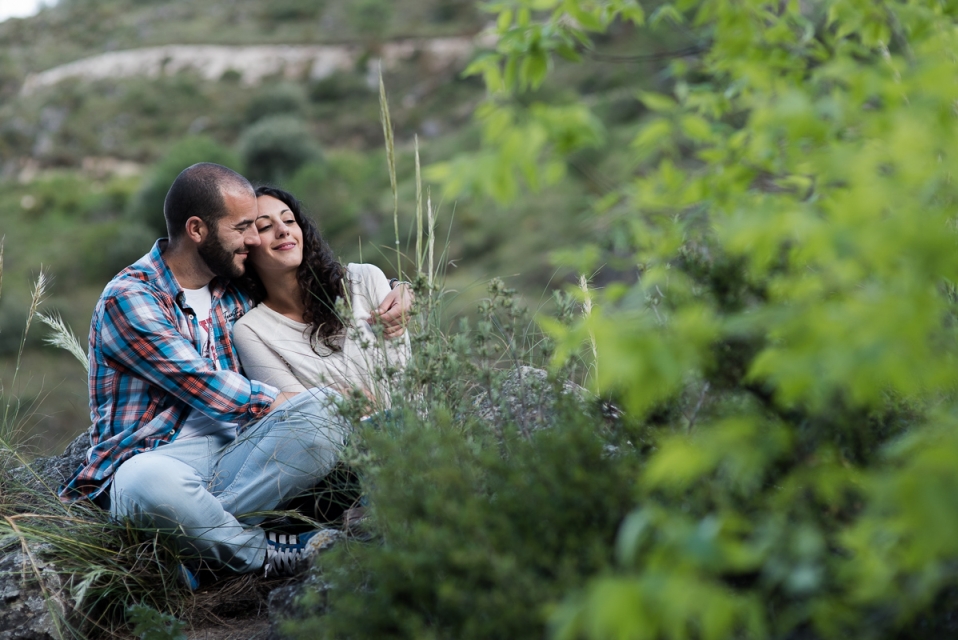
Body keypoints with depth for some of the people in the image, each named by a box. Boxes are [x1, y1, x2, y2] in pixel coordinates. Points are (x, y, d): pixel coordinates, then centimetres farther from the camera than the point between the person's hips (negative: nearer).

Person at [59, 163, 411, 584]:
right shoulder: (128, 299, -9)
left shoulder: (231, 289, 16)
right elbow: (210, 391, -14)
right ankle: (261, 552, -16)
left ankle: (199, 546, -27)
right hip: (153, 458, -6)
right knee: (151, 480, -43)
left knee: (323, 419, -21)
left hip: (228, 456, 6)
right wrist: (291, 403, -8)